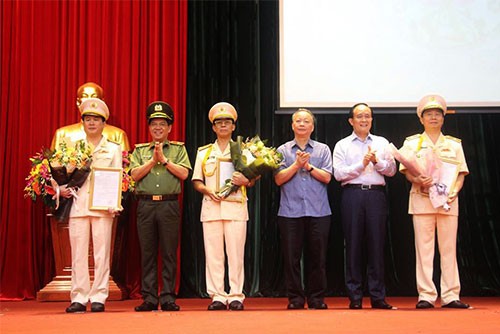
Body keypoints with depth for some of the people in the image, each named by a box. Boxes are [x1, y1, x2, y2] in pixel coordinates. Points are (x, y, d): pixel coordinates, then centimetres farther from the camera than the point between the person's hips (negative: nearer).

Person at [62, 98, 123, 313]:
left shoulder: (113, 148, 11)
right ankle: (79, 297, 4)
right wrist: (62, 188, -7)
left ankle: (98, 298, 2)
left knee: (101, 253, -3)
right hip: (78, 204, 1)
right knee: (78, 253, 0)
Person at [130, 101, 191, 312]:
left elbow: (184, 173, -3)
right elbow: (135, 174, 1)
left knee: (169, 253, -1)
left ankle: (168, 298, 4)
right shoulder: (140, 150, 15)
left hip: (169, 205, -1)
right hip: (146, 205, 1)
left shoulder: (178, 149, 11)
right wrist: (153, 160, -6)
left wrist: (164, 159, -6)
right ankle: (149, 298, 8)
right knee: (147, 253, 3)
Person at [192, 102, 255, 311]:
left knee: (236, 253, -4)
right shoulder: (204, 152, 15)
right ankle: (217, 296, 5)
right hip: (211, 207, 1)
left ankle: (236, 296, 1)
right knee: (213, 253, -1)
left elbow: (254, 179, 12)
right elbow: (196, 182, 13)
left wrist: (245, 181, -11)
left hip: (236, 206, -1)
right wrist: (208, 191, -7)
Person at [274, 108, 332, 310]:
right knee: (292, 256, 0)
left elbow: (327, 177, 2)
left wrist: (309, 166, -7)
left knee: (317, 256, 2)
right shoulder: (283, 150, 11)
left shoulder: (323, 150, 12)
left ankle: (316, 298, 11)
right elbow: (279, 179, 1)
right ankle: (295, 298, 9)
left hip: (318, 211, 0)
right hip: (290, 211, 0)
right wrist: (297, 165, -8)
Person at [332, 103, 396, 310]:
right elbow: (338, 174, -3)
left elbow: (391, 170, 8)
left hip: (376, 194, 2)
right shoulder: (342, 145, 10)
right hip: (352, 194, -1)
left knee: (376, 245, 0)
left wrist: (377, 161, -8)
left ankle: (378, 297, 5)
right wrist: (362, 164, -10)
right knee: (353, 245, -1)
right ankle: (355, 297, 4)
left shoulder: (382, 143, 17)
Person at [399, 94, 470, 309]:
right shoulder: (412, 143, 11)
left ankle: (450, 296, 1)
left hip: (448, 200, 2)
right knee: (424, 247, -5)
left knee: (449, 248, -1)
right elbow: (406, 171, 3)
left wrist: (455, 191, -10)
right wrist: (418, 180, -19)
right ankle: (426, 296, -3)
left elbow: (461, 173, 10)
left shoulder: (454, 144, 15)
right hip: (421, 199, -1)